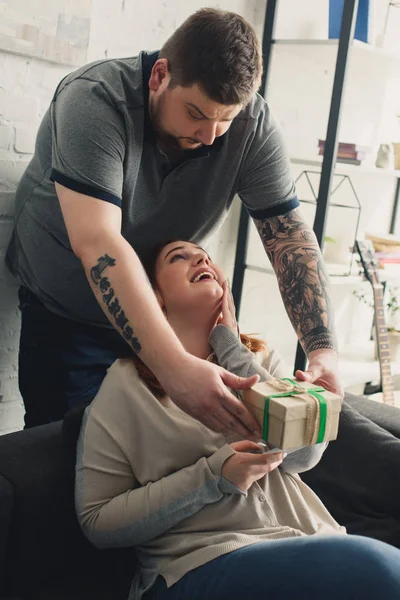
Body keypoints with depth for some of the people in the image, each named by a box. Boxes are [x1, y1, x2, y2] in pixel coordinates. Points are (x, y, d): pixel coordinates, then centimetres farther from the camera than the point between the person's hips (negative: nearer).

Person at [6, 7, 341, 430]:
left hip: (161, 313, 3)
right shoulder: (95, 100, -28)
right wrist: (176, 366, -48)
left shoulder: (252, 124, -16)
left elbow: (289, 236, -16)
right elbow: (95, 242, -38)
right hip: (64, 313, -3)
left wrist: (323, 349, -30)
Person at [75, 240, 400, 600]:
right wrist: (212, 476, -13)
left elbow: (304, 453, -3)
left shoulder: (261, 358, 12)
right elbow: (97, 522, -2)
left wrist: (230, 346, -3)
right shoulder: (128, 384, -1)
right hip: (202, 564, -4)